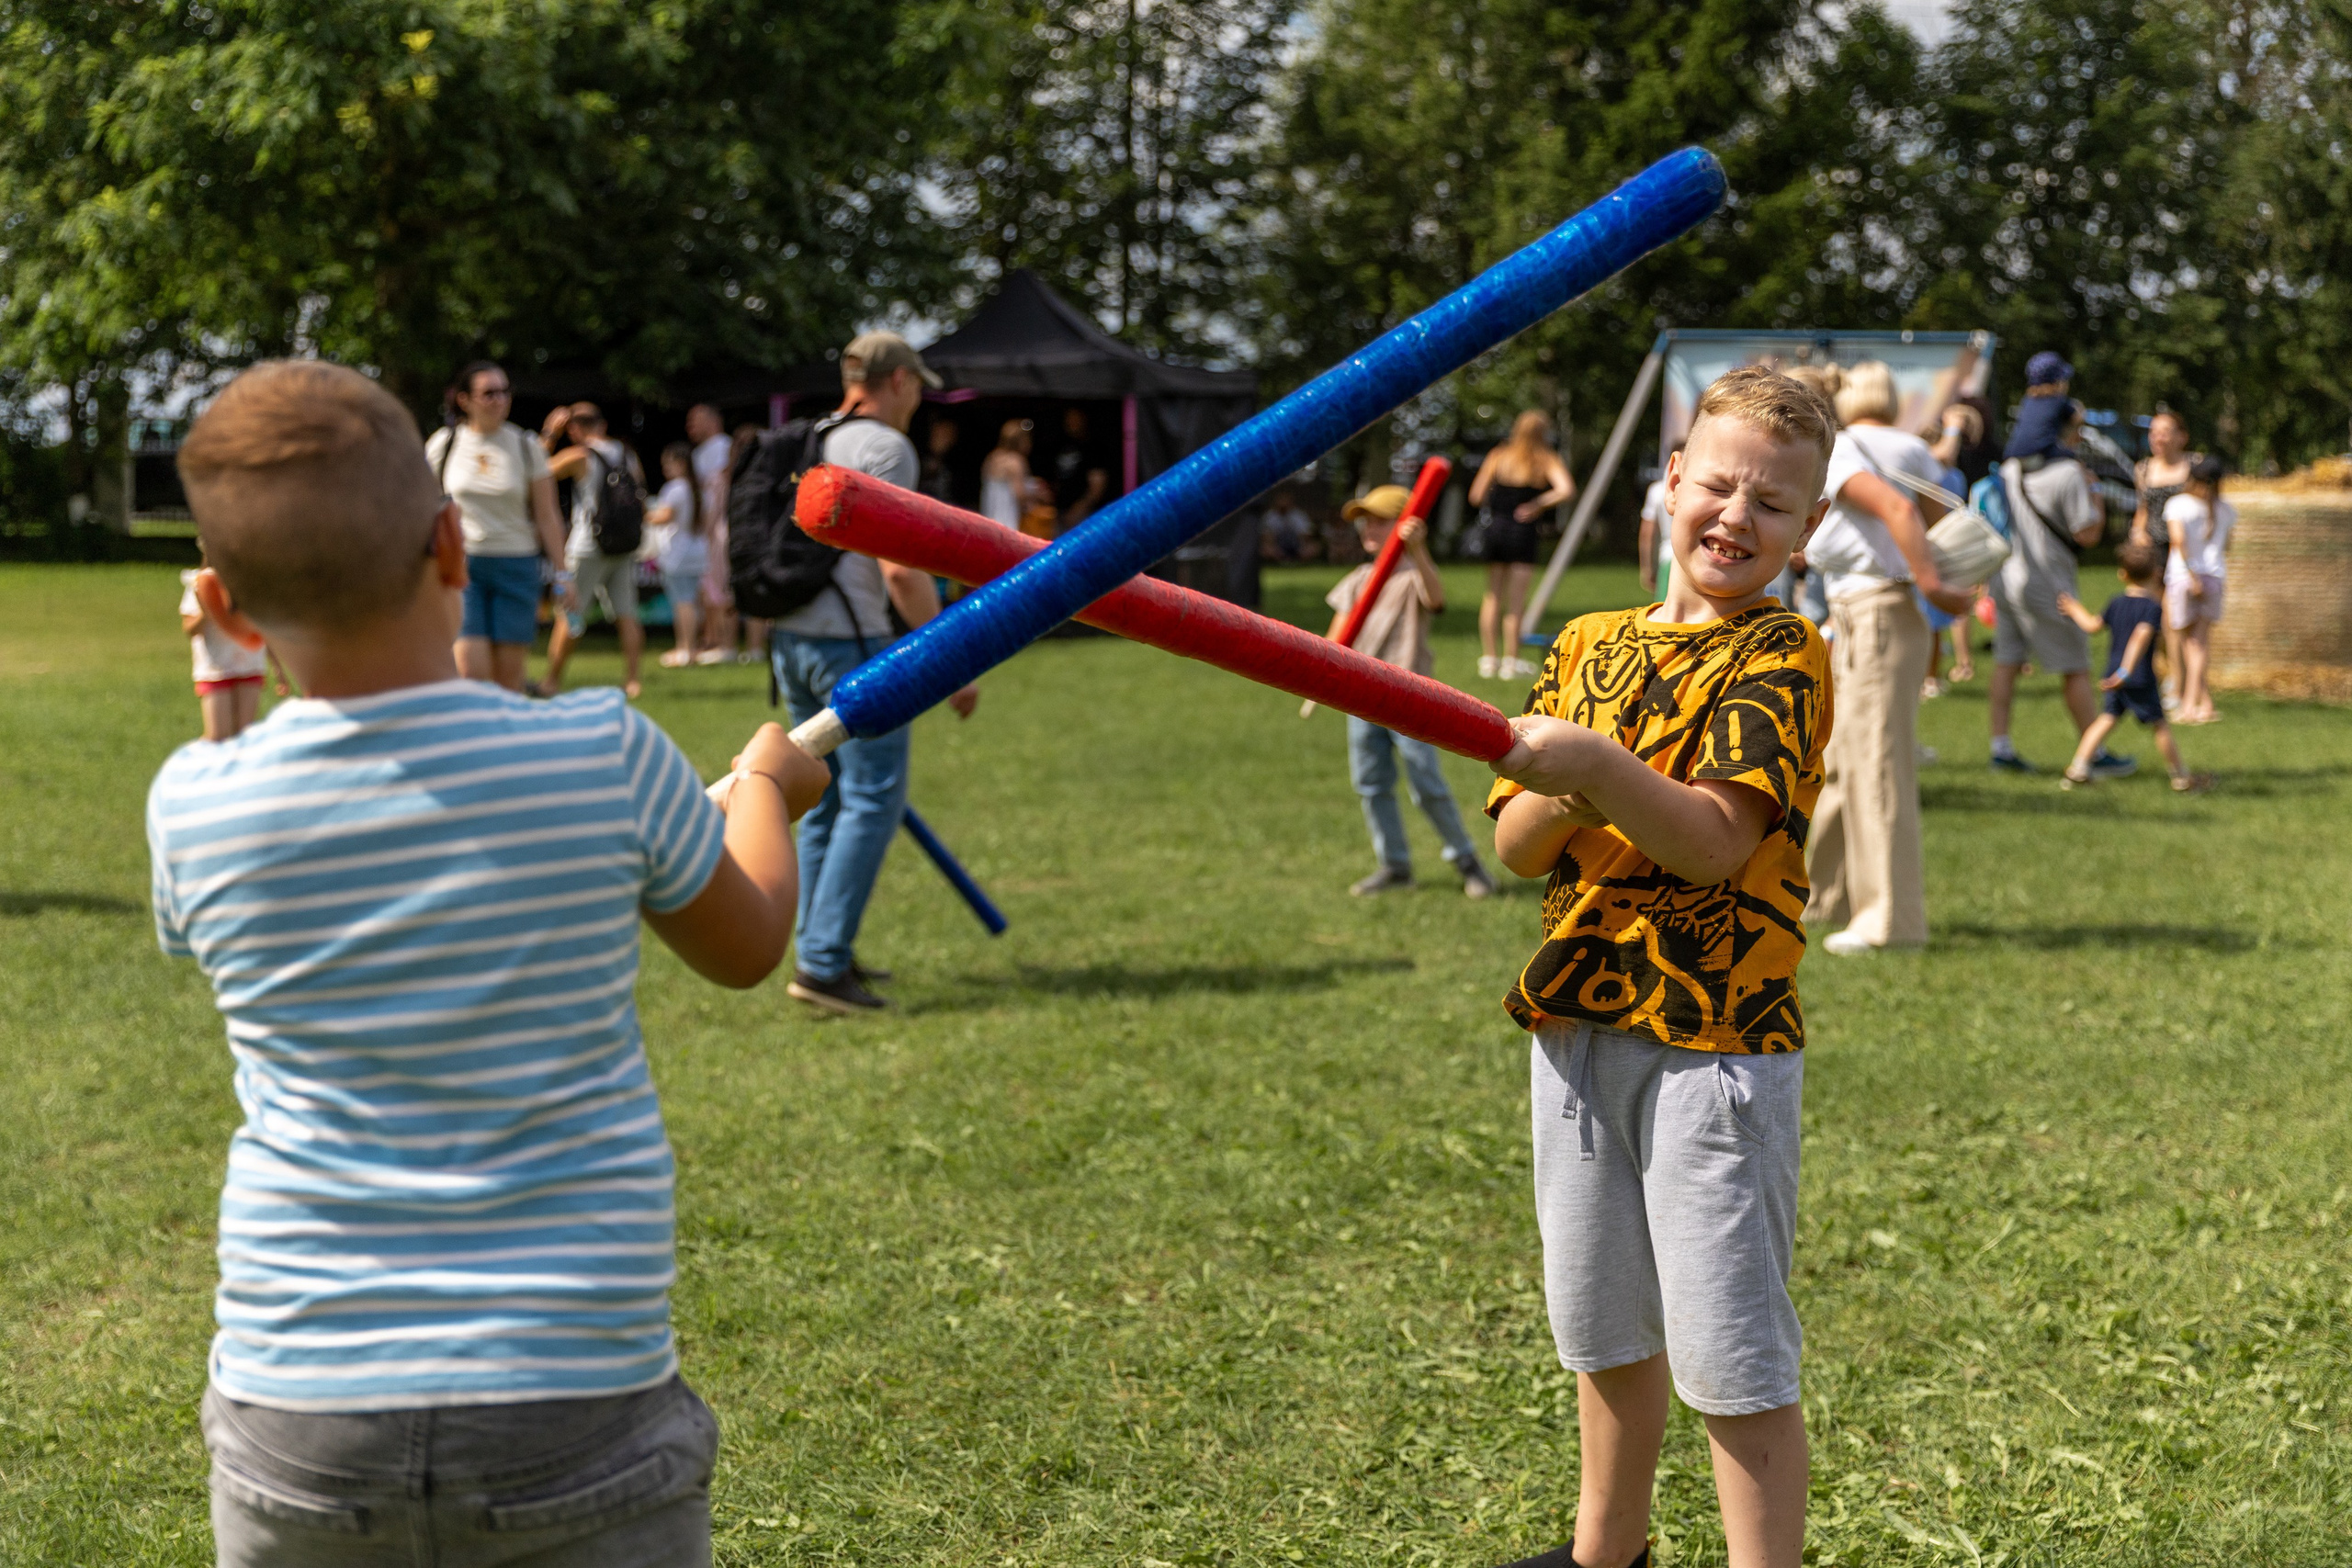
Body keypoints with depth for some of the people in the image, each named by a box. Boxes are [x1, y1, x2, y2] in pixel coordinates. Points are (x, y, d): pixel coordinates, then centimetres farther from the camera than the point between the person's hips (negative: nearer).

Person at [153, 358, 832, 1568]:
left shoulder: (194, 808, -7)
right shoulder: (605, 758, -11)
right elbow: (746, 946, 9)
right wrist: (764, 788, 30)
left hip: (299, 1433, 2)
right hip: (576, 1421, -1)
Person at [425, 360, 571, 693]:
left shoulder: (525, 446, 2)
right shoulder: (443, 444, 2)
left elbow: (546, 518, 5)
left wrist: (561, 574, 1)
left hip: (516, 565, 1)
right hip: (462, 563, -1)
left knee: (509, 675, 1)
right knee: (470, 670, -13)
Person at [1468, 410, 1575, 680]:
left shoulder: (1498, 456, 4)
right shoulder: (1547, 460, -3)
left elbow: (1476, 496, 3)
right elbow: (1565, 489, -20)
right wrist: (1538, 504, -6)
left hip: (1493, 527, 3)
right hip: (1522, 533, -3)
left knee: (1493, 597, 15)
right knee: (1515, 602, 3)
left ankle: (1488, 659, 16)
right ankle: (1510, 663, 5)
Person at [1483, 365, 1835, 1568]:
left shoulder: (1781, 656, -7)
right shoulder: (1591, 644, 11)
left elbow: (1718, 840, -19)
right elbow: (1514, 843, 6)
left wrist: (1603, 766, -33)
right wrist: (1558, 794, -15)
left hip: (1714, 1039, -6)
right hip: (1577, 1022, 6)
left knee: (1732, 1354, -6)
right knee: (1606, 1328, 20)